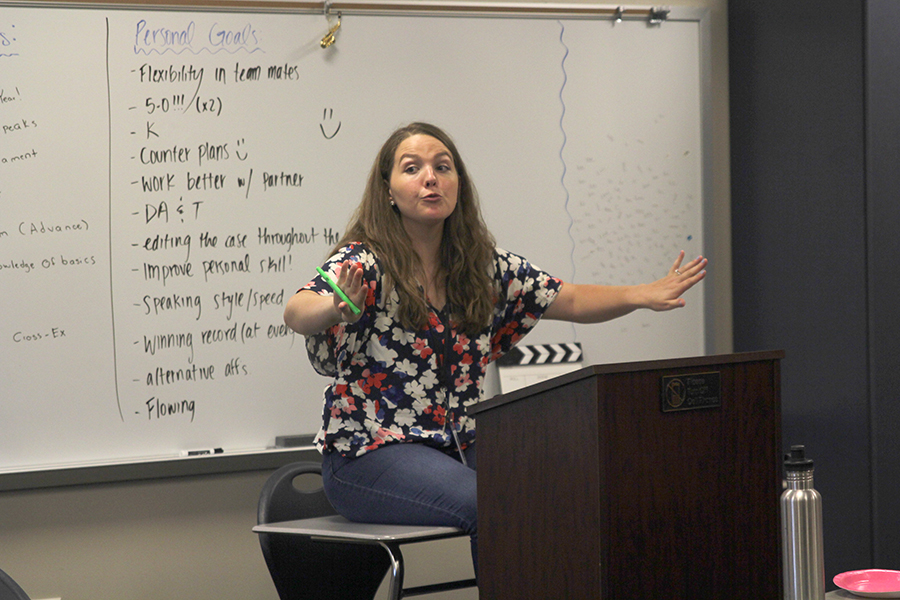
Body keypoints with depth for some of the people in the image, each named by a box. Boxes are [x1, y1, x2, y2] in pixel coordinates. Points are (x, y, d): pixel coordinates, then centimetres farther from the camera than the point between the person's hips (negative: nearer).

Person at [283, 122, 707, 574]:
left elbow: (571, 302, 13)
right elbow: (298, 313, -28)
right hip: (370, 452, -6)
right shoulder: (366, 263, -9)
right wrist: (338, 306, -52)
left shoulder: (486, 269, 8)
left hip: (459, 447, 6)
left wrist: (644, 295, -4)